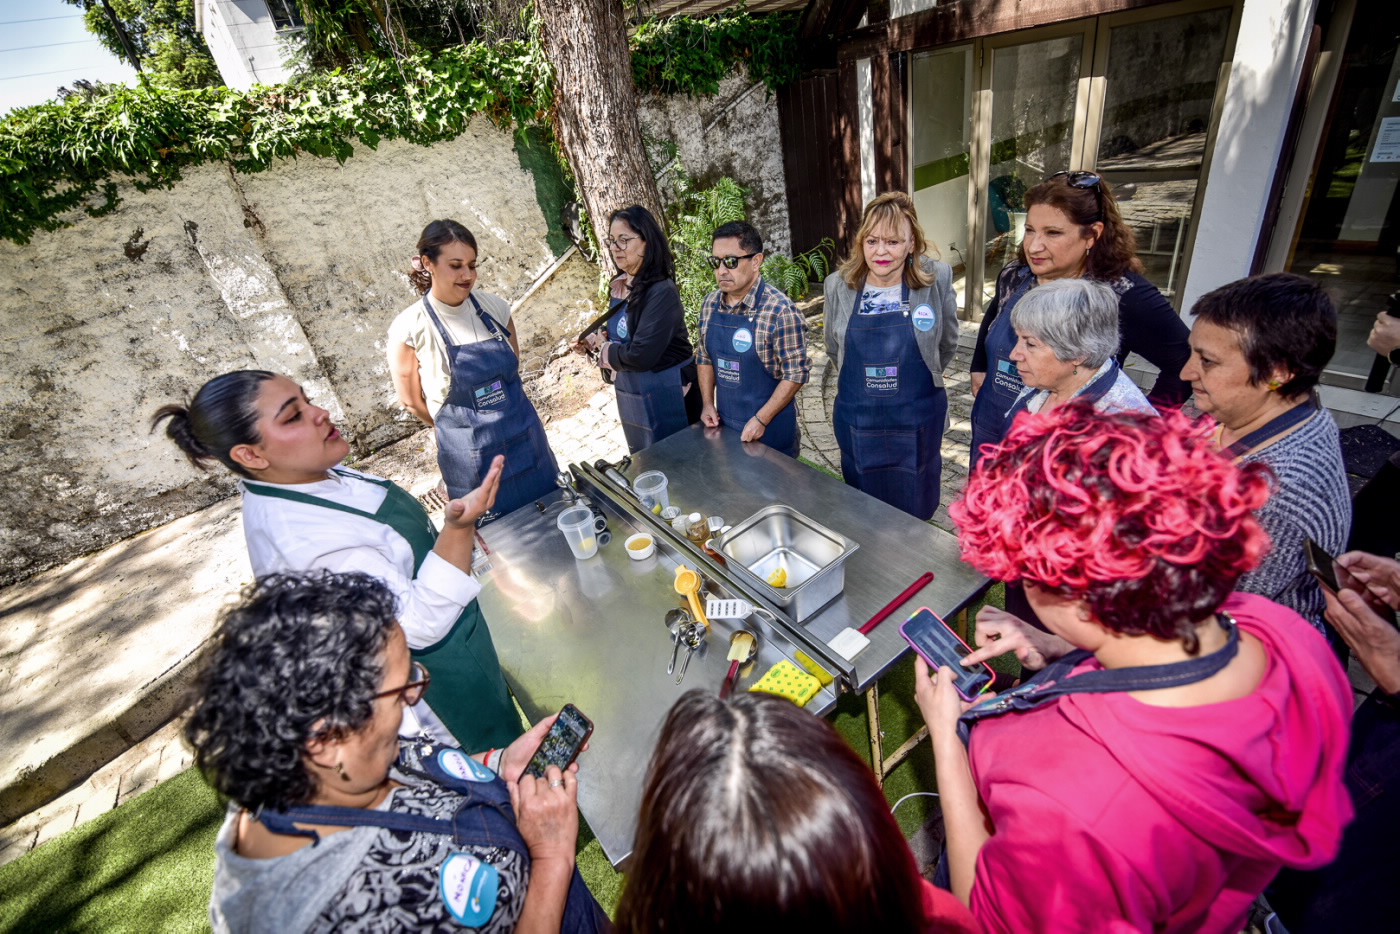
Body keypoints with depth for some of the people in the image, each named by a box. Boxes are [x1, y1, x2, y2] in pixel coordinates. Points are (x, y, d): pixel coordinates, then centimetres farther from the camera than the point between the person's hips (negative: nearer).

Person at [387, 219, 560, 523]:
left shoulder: (493, 307, -3)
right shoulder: (410, 327, -13)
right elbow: (411, 400, -2)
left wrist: (502, 417, 13)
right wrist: (460, 426, 10)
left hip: (528, 439, 4)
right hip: (472, 455, -4)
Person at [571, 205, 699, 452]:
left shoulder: (662, 292, -21)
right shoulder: (620, 286, 3)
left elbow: (641, 356, -28)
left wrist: (603, 349, -11)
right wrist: (592, 341, -1)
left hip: (666, 396, -8)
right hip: (631, 395, 8)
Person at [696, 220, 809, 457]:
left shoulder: (780, 310, -19)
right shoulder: (710, 303, 0)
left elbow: (796, 373, -17)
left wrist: (761, 419, -18)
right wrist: (707, 403, 2)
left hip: (770, 427, -5)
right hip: (723, 421, 5)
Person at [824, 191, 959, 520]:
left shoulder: (937, 279, -12)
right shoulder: (838, 286, -7)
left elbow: (947, 344, 4)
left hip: (916, 424, -1)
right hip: (857, 422, 1)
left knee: (914, 513, 16)